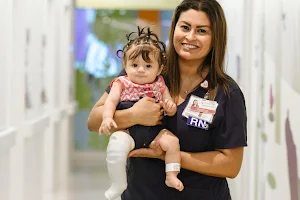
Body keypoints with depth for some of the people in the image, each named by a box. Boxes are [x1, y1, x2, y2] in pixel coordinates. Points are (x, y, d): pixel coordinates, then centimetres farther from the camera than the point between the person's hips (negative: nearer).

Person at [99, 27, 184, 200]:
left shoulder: (159, 85, 12)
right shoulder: (122, 83, 6)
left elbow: (170, 110, 12)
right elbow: (111, 101, -5)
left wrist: (170, 107, -13)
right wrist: (107, 118, -24)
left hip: (154, 130, 3)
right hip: (127, 130, -2)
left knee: (172, 141, -23)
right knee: (116, 145, -30)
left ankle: (171, 176, -4)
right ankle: (119, 184, -12)